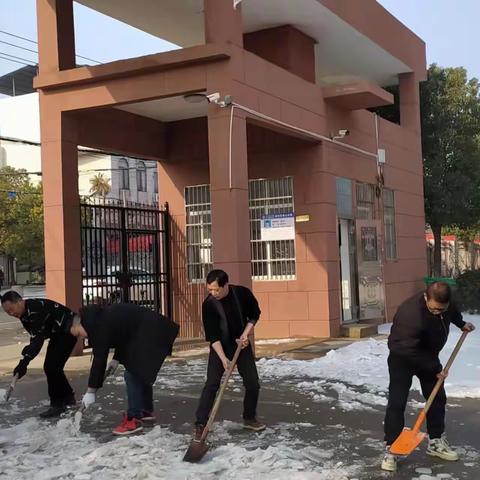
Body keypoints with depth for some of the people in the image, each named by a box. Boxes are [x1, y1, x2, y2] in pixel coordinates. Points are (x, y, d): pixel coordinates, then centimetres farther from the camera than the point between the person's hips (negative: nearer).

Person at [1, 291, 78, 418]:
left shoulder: (37, 308, -31)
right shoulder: (24, 314, 0)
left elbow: (38, 339, -36)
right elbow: (35, 337, 10)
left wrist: (24, 362, -41)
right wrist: (27, 351, -7)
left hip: (68, 330, -10)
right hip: (56, 334, 10)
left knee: (52, 367, -16)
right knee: (49, 367, 10)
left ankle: (57, 405, -9)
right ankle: (68, 397, 27)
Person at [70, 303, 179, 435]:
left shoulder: (100, 325, -18)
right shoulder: (101, 318, 11)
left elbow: (99, 358, -18)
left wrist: (91, 391, -13)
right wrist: (116, 359, 17)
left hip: (148, 333, -11)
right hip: (149, 331, 11)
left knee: (132, 374, -10)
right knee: (141, 373, 20)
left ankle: (134, 419, -7)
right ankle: (147, 411, 32)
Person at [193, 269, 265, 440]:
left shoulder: (242, 293, -16)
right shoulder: (209, 304, -21)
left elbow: (254, 314, 1)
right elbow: (212, 336, -21)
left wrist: (245, 334, -12)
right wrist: (223, 358, -29)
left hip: (241, 345, 3)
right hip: (219, 348, -3)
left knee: (253, 384, 4)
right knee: (211, 384, -14)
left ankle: (249, 418, 23)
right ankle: (200, 424, -9)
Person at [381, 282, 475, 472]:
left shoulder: (444, 303, -17)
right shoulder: (411, 315, -41)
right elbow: (411, 352, -34)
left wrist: (461, 324, 26)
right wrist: (435, 368, -24)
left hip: (427, 355, 7)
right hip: (403, 357, -7)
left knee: (437, 398, 10)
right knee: (397, 402, -13)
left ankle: (436, 442, 23)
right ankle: (391, 449, -8)